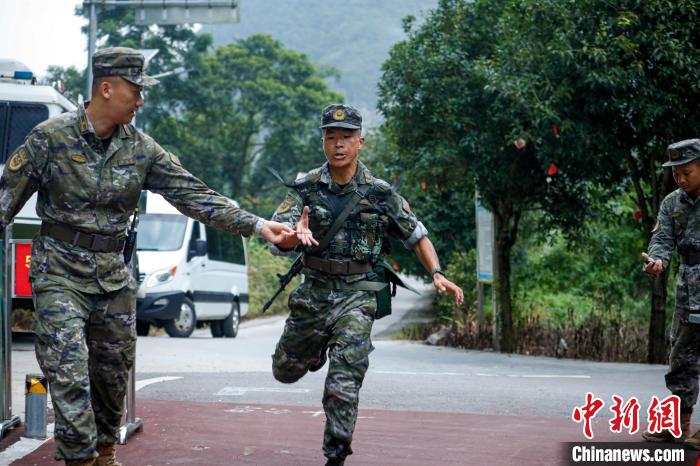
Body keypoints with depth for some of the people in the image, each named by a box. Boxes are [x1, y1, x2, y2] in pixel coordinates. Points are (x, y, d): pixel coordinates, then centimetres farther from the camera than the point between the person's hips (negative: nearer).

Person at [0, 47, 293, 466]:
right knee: (69, 371, -13)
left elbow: (195, 195, 0)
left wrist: (257, 226, -8)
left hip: (114, 274, 4)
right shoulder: (51, 138, -8)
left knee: (114, 373, 12)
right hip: (59, 272, -4)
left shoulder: (141, 149, 2)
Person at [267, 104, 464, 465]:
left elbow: (416, 234, 9)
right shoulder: (306, 188, -2)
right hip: (312, 293, 2)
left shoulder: (380, 193, -2)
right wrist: (295, 236, -36)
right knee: (286, 371, 18)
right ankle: (318, 349, 51)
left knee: (343, 387, -13)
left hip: (356, 296, -2)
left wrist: (437, 275, -5)